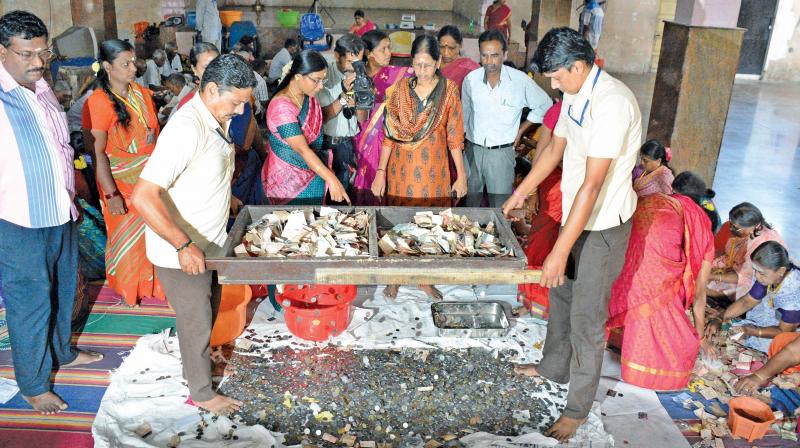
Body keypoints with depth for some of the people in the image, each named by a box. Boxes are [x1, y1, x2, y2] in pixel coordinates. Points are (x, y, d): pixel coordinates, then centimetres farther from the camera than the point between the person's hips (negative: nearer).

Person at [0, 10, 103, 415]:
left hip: (61, 216, 7)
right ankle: (33, 385, 22)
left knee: (62, 291, 22)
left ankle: (62, 352, 45)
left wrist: (72, 197, 18)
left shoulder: (42, 88, 7)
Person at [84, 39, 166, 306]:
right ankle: (128, 289, 33)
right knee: (128, 237, 11)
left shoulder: (143, 94, 4)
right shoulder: (98, 102, -14)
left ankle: (152, 282, 33)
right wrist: (111, 194, -18)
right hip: (122, 184, -5)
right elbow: (97, 153, -15)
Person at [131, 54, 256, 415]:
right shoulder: (187, 128, -30)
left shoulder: (217, 119, 0)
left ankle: (197, 359, 49)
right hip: (181, 252, -8)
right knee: (196, 321, 9)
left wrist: (227, 200, 16)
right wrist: (184, 245, -33)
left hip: (206, 243, 9)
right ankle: (202, 392, 30)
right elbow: (143, 196, -34)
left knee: (208, 309, 26)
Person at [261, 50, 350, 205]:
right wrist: (332, 179, -34)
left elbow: (319, 119, 16)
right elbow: (303, 150, -30)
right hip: (290, 179, -7)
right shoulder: (282, 106, -27)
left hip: (314, 172, 7)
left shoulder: (308, 95, -2)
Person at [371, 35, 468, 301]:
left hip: (434, 171, 0)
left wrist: (461, 175, -1)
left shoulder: (449, 90, -3)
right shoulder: (401, 89, -1)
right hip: (402, 170, 0)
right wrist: (380, 173, -1)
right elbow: (389, 134, 1)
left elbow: (454, 136, 0)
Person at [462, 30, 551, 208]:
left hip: (501, 152, -3)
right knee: (470, 205, 12)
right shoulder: (471, 79, 0)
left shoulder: (520, 81, -8)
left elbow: (545, 104, 7)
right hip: (472, 150, 3)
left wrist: (521, 130, 5)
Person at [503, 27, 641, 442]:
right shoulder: (575, 95, 2)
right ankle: (554, 367, 43)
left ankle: (577, 408, 18)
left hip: (603, 225, -9)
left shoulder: (612, 103, -28)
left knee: (586, 317, 1)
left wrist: (560, 250, -30)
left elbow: (592, 185, -31)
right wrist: (520, 193, 20)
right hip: (575, 215, 9)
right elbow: (555, 150, 16)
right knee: (561, 293, 22)